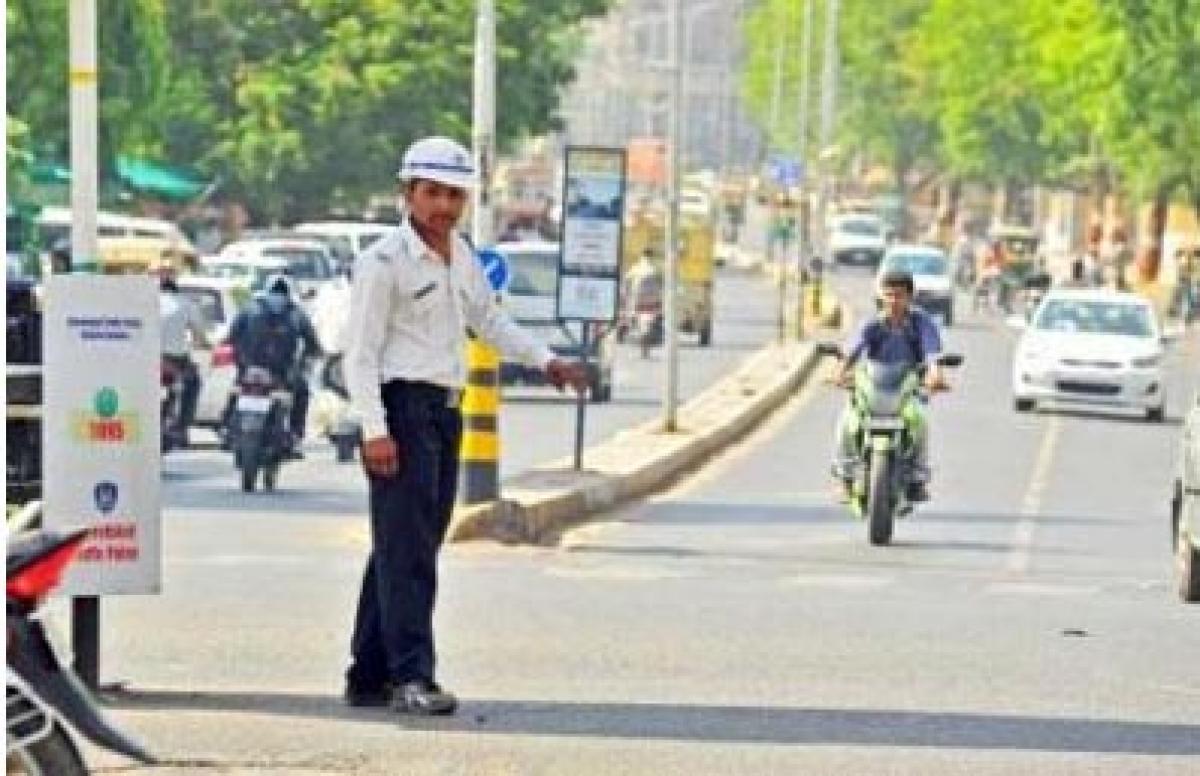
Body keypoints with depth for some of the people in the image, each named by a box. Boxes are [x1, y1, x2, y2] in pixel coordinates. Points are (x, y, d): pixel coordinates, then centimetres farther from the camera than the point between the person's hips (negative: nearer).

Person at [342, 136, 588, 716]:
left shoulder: (462, 256, 14)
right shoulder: (385, 262, -10)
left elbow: (489, 320, 31)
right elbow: (360, 353, -13)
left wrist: (546, 361, 23)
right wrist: (374, 429, -21)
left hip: (446, 410, 9)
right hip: (402, 407, -8)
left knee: (408, 548, 11)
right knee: (407, 549, -13)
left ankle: (369, 678, 17)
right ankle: (411, 679, -16)